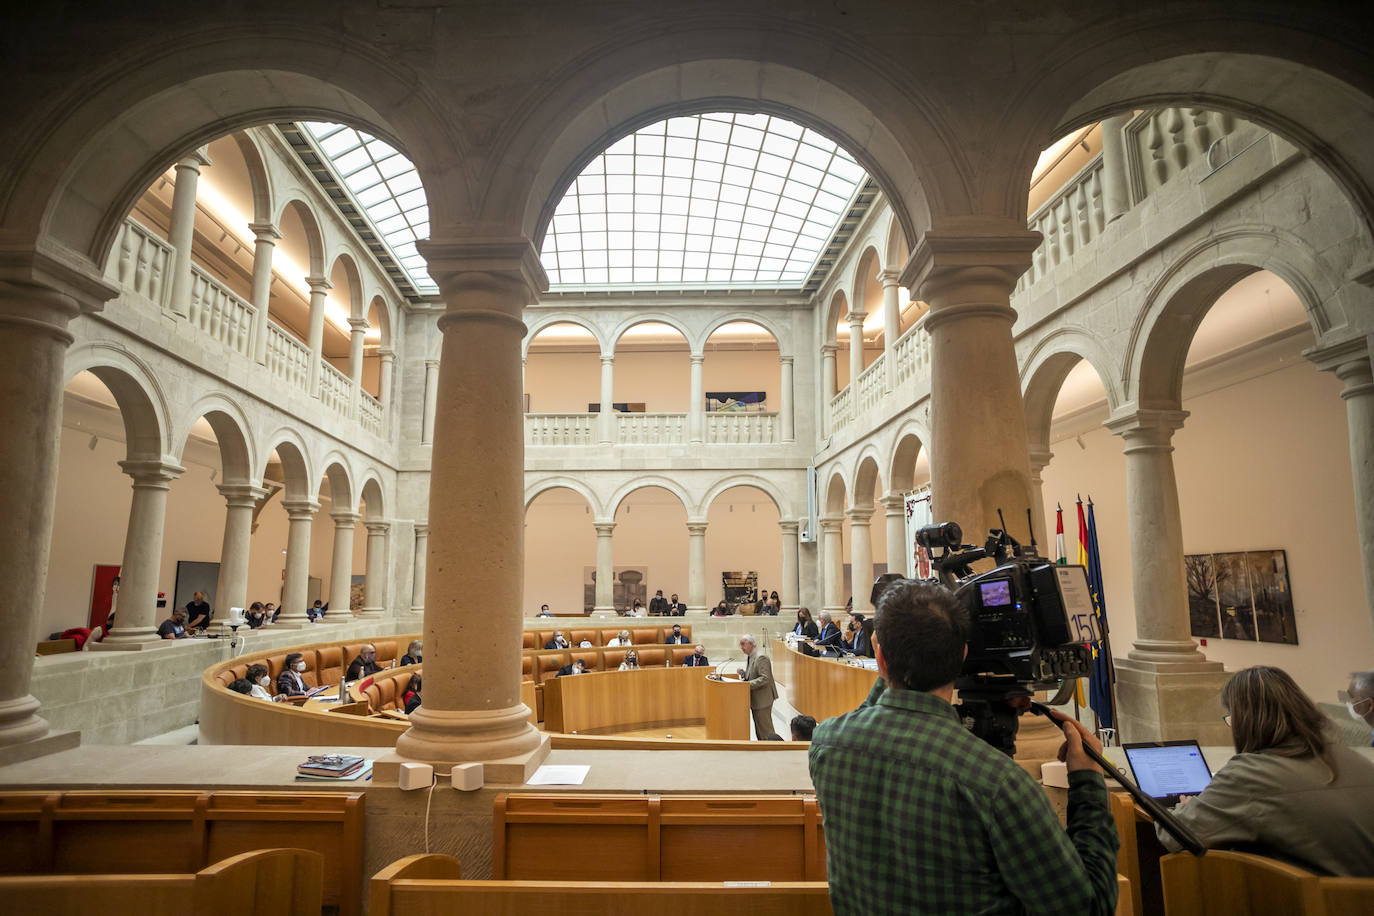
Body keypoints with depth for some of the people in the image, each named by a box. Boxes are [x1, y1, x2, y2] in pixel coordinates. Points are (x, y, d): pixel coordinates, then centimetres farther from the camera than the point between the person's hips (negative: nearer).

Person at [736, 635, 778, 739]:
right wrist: (743, 674, 2)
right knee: (758, 728, 16)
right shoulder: (748, 657, 11)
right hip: (754, 699, 10)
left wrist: (748, 684, -27)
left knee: (765, 728, -2)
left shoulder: (761, 658, -19)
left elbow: (764, 678, -26)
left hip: (763, 699, -10)